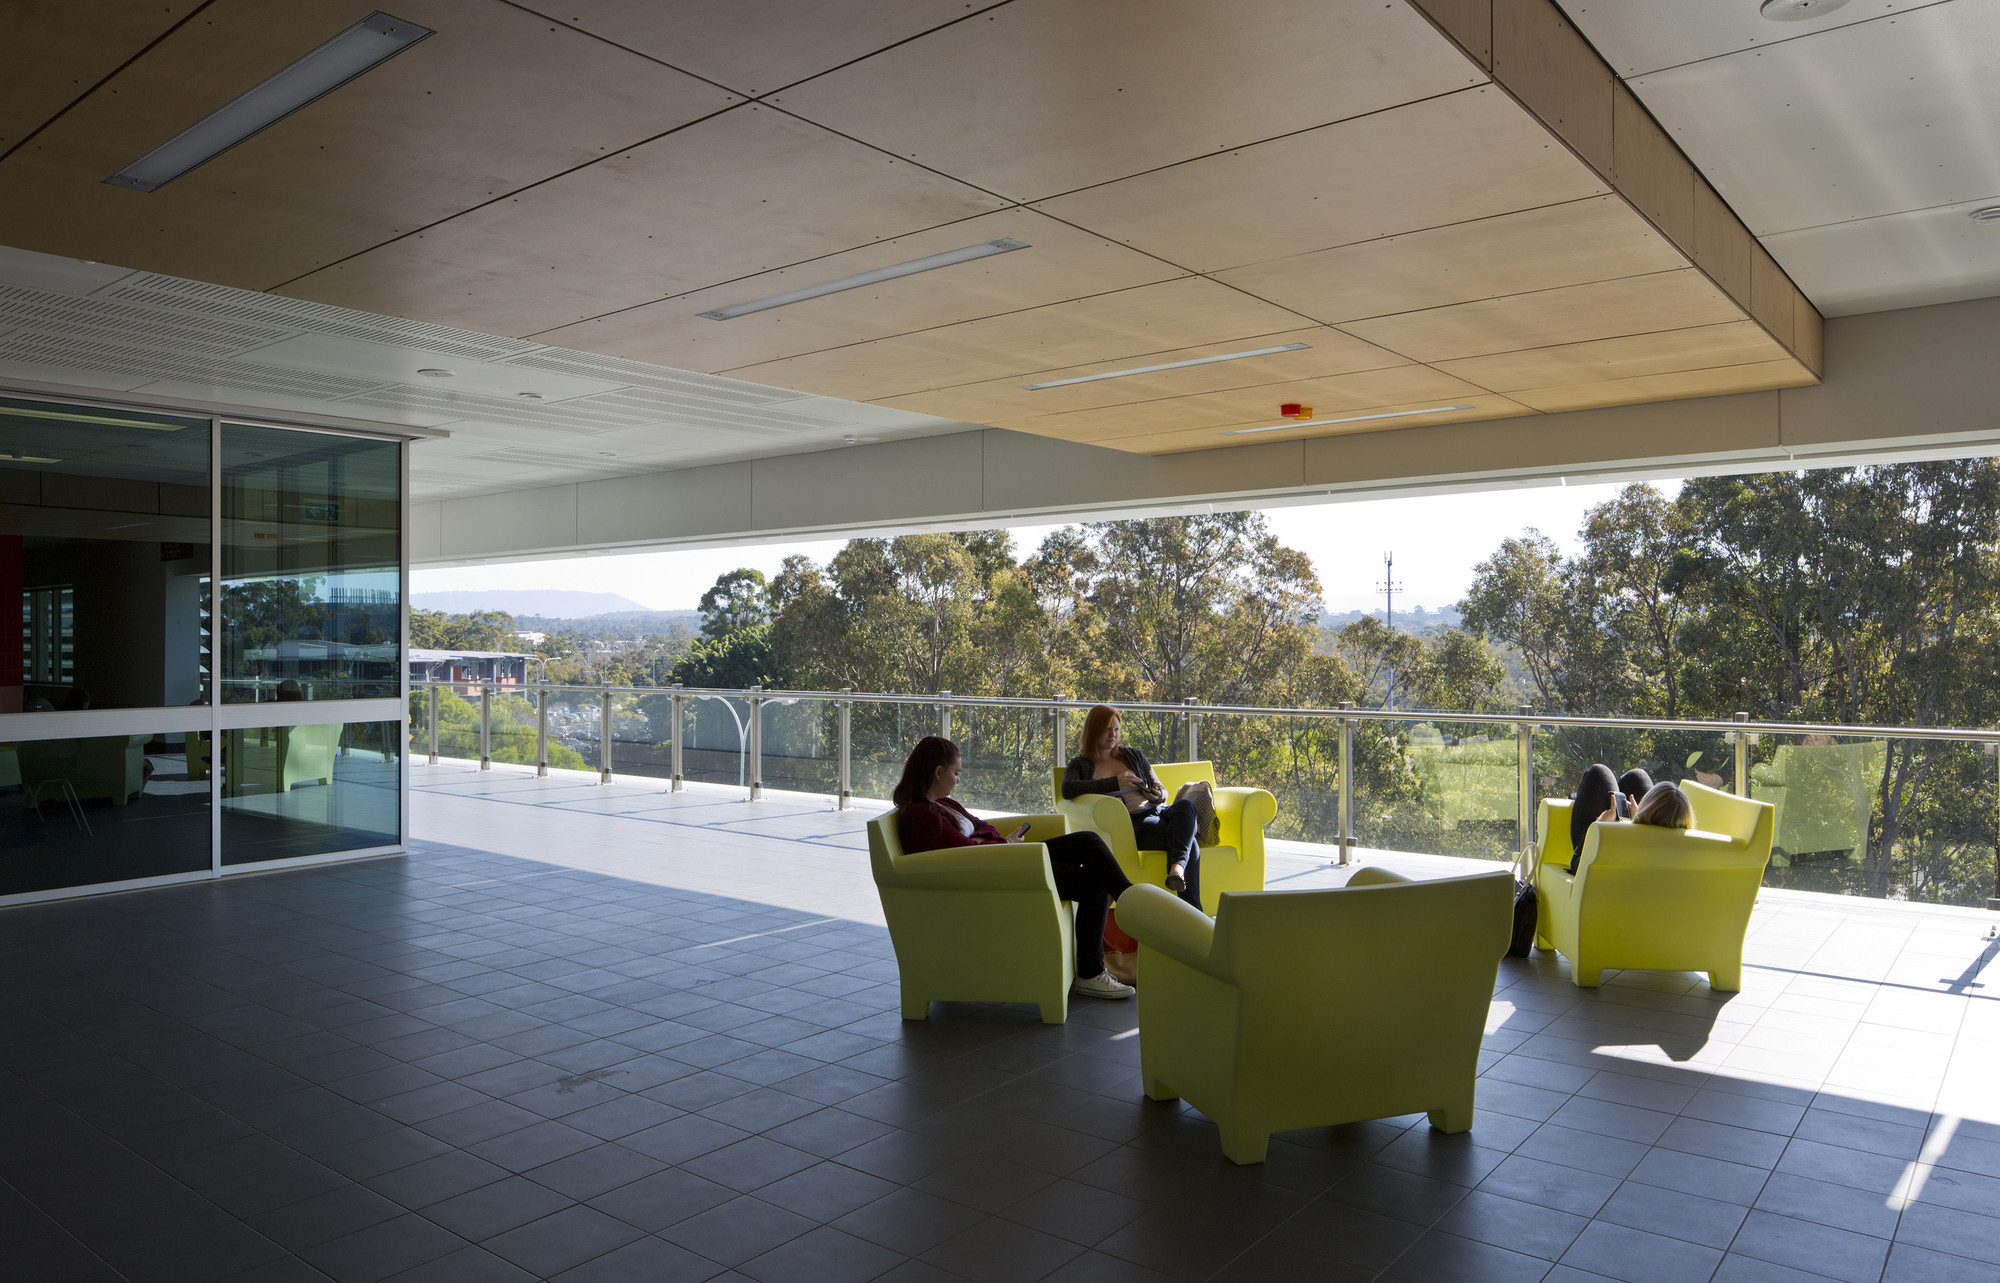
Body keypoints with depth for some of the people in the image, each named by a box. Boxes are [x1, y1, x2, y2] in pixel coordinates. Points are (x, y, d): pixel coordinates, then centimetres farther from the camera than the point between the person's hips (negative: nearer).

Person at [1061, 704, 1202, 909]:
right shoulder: (1081, 765, 11)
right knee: (1190, 845, -31)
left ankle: (1177, 866, -55)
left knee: (1185, 805, -33)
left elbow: (1161, 790, 26)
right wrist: (1115, 782, -18)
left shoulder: (1133, 755, 25)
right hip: (1129, 824, -5)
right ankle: (1194, 913, -39)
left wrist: (1158, 796, -3)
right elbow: (1067, 789, -13)